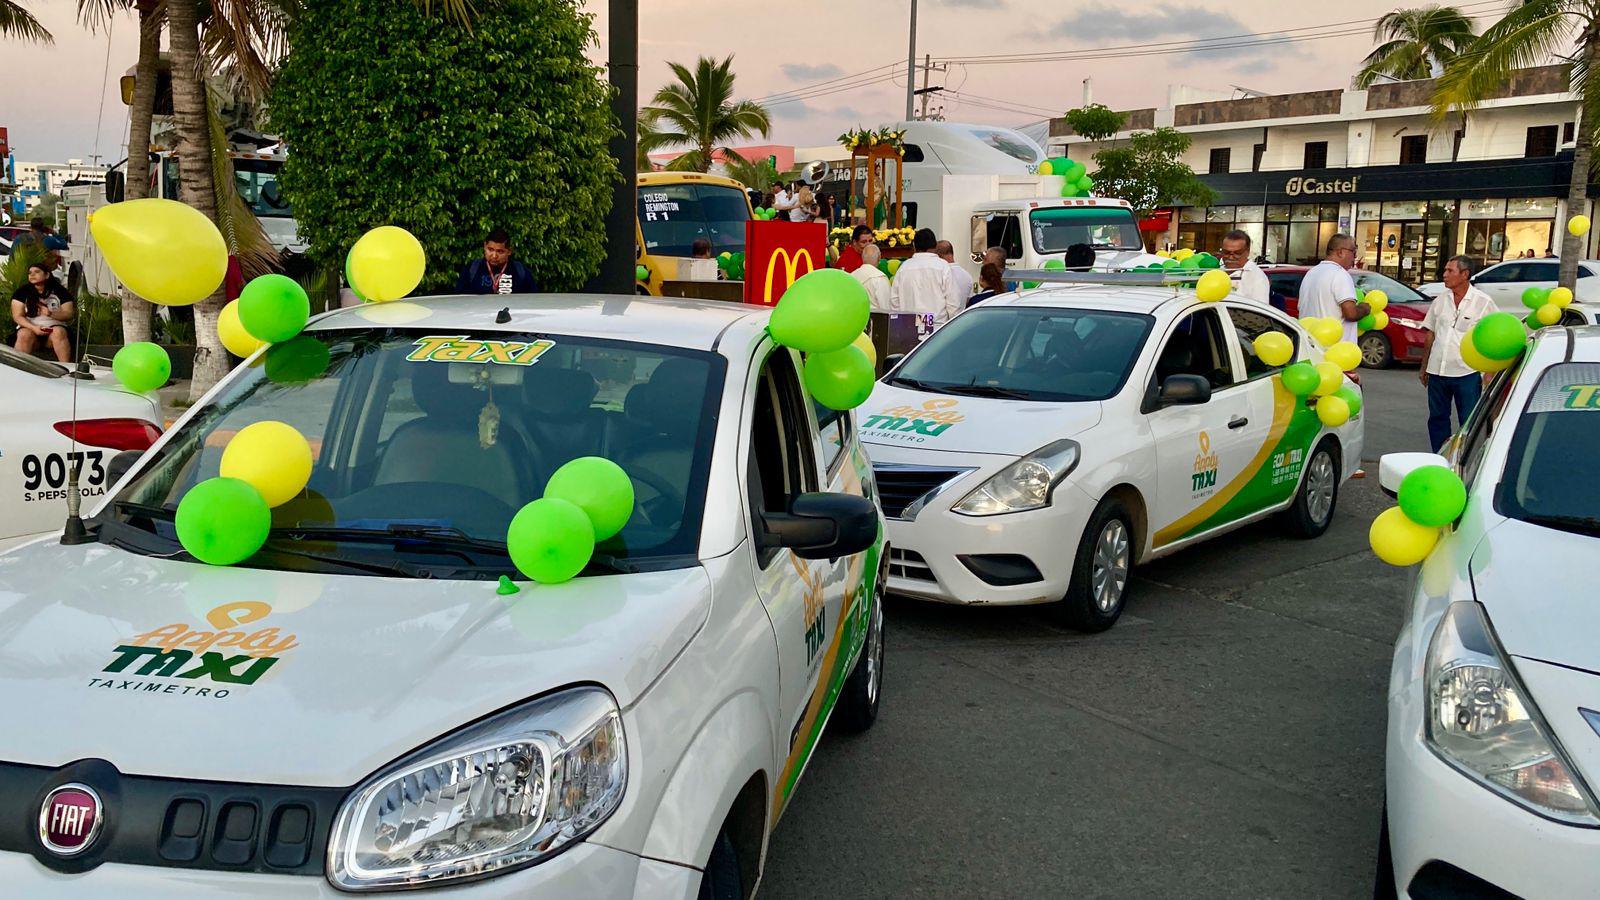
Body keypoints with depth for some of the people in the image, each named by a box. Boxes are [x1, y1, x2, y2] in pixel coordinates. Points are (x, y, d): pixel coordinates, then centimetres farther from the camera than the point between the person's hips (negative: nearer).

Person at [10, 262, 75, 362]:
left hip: (54, 325, 0)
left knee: (59, 333, -34)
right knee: (24, 335, -33)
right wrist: (33, 328, -20)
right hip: (29, 325, 1)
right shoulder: (22, 291, 4)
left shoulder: (59, 291, 4)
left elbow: (69, 314, -1)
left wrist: (51, 314, -21)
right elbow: (17, 316, -1)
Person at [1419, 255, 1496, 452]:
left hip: (1467, 373, -5)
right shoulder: (1440, 299, 8)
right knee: (1437, 419, 12)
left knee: (1468, 423, 2)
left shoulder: (1483, 302, -5)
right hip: (1437, 371, 5)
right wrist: (1423, 368, 12)